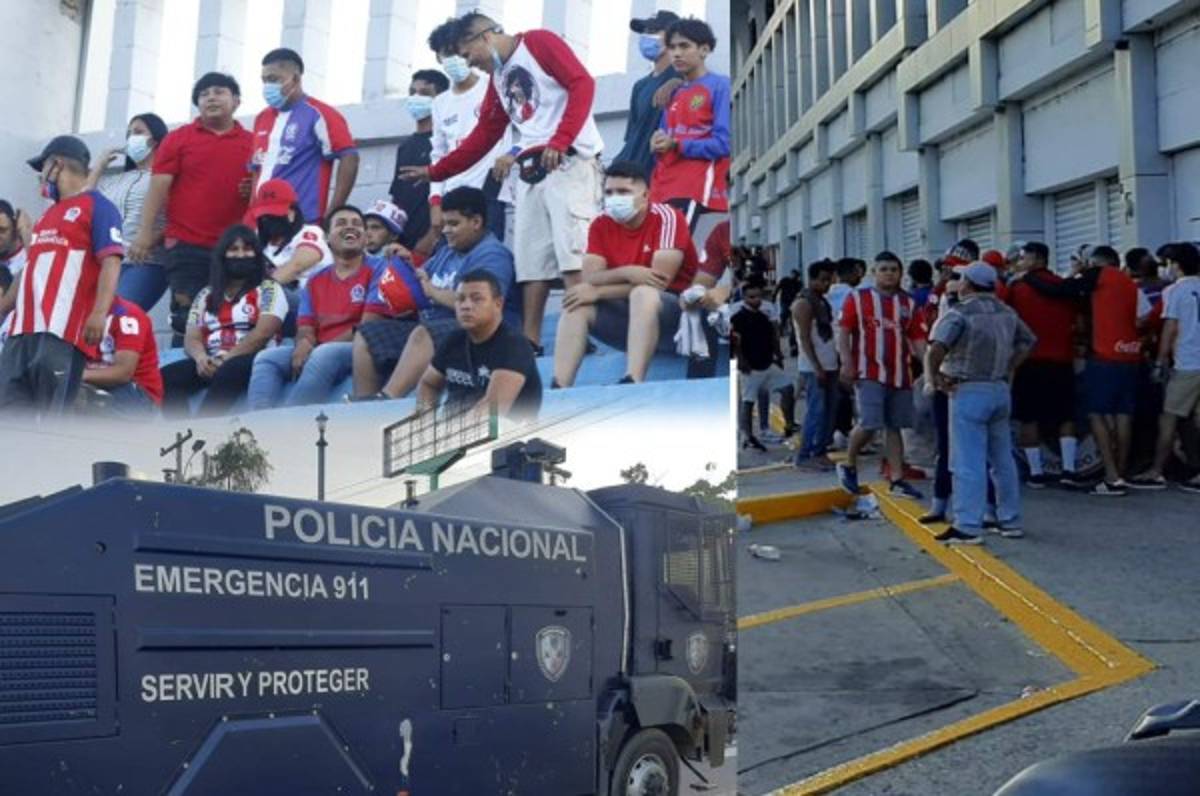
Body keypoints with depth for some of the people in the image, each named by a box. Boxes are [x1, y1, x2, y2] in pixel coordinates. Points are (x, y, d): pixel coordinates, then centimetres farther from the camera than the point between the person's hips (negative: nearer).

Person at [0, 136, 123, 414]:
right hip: (24, 329, 8)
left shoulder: (97, 207, 2)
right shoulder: (47, 216, 27)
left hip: (63, 331, -8)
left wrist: (99, 313, -22)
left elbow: (110, 263, -10)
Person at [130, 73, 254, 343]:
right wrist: (144, 234, -7)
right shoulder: (178, 139, 8)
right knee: (187, 317, -3)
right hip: (186, 245, -1)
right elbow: (158, 188, 2)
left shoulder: (253, 143, 11)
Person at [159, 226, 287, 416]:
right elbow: (192, 338, 12)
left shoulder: (268, 290, 8)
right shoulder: (206, 294, 21)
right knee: (167, 376, -23)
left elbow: (262, 334, -7)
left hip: (252, 362, -5)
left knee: (229, 372, -38)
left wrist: (226, 360, -16)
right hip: (212, 364, 5)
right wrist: (201, 358, -12)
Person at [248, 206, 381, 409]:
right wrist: (303, 345, -15)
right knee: (267, 357, -14)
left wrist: (321, 346, -13)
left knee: (324, 354, -35)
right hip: (317, 354, 6)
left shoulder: (377, 270, 4)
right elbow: (305, 328, 12)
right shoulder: (315, 281, 21)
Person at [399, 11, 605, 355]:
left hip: (569, 162, -8)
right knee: (530, 262, 1)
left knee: (572, 256, -16)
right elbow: (483, 136, 27)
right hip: (532, 171, 8)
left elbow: (582, 84, -11)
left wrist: (559, 142, -19)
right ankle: (529, 344, 1)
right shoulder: (498, 78, 23)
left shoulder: (539, 42, 1)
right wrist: (435, 172, 26)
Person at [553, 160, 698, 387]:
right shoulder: (600, 226, 2)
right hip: (627, 311, 6)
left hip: (676, 312, -6)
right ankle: (559, 388, -26)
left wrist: (597, 292, -19)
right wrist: (626, 273, -29)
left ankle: (632, 384, -48)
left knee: (642, 293, -34)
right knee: (576, 304, -14)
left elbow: (658, 282, -21)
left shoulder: (666, 218, -14)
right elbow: (589, 280, -9)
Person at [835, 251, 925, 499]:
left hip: (900, 374, 4)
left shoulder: (908, 303, 12)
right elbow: (844, 332, -1)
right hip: (869, 373, -4)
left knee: (894, 427, 8)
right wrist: (847, 362, -13)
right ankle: (848, 465, 10)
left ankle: (897, 480, 12)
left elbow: (916, 338, 10)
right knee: (869, 424, -14)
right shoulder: (857, 298, 2)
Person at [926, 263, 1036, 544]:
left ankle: (968, 527, -6)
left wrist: (935, 375, -12)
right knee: (1002, 459, 15)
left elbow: (937, 346, -26)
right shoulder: (1006, 312, 11)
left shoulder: (960, 312, -12)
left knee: (968, 462, -6)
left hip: (969, 392, -7)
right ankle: (1010, 520, 22)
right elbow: (1027, 340, 24)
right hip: (1000, 390, 7)